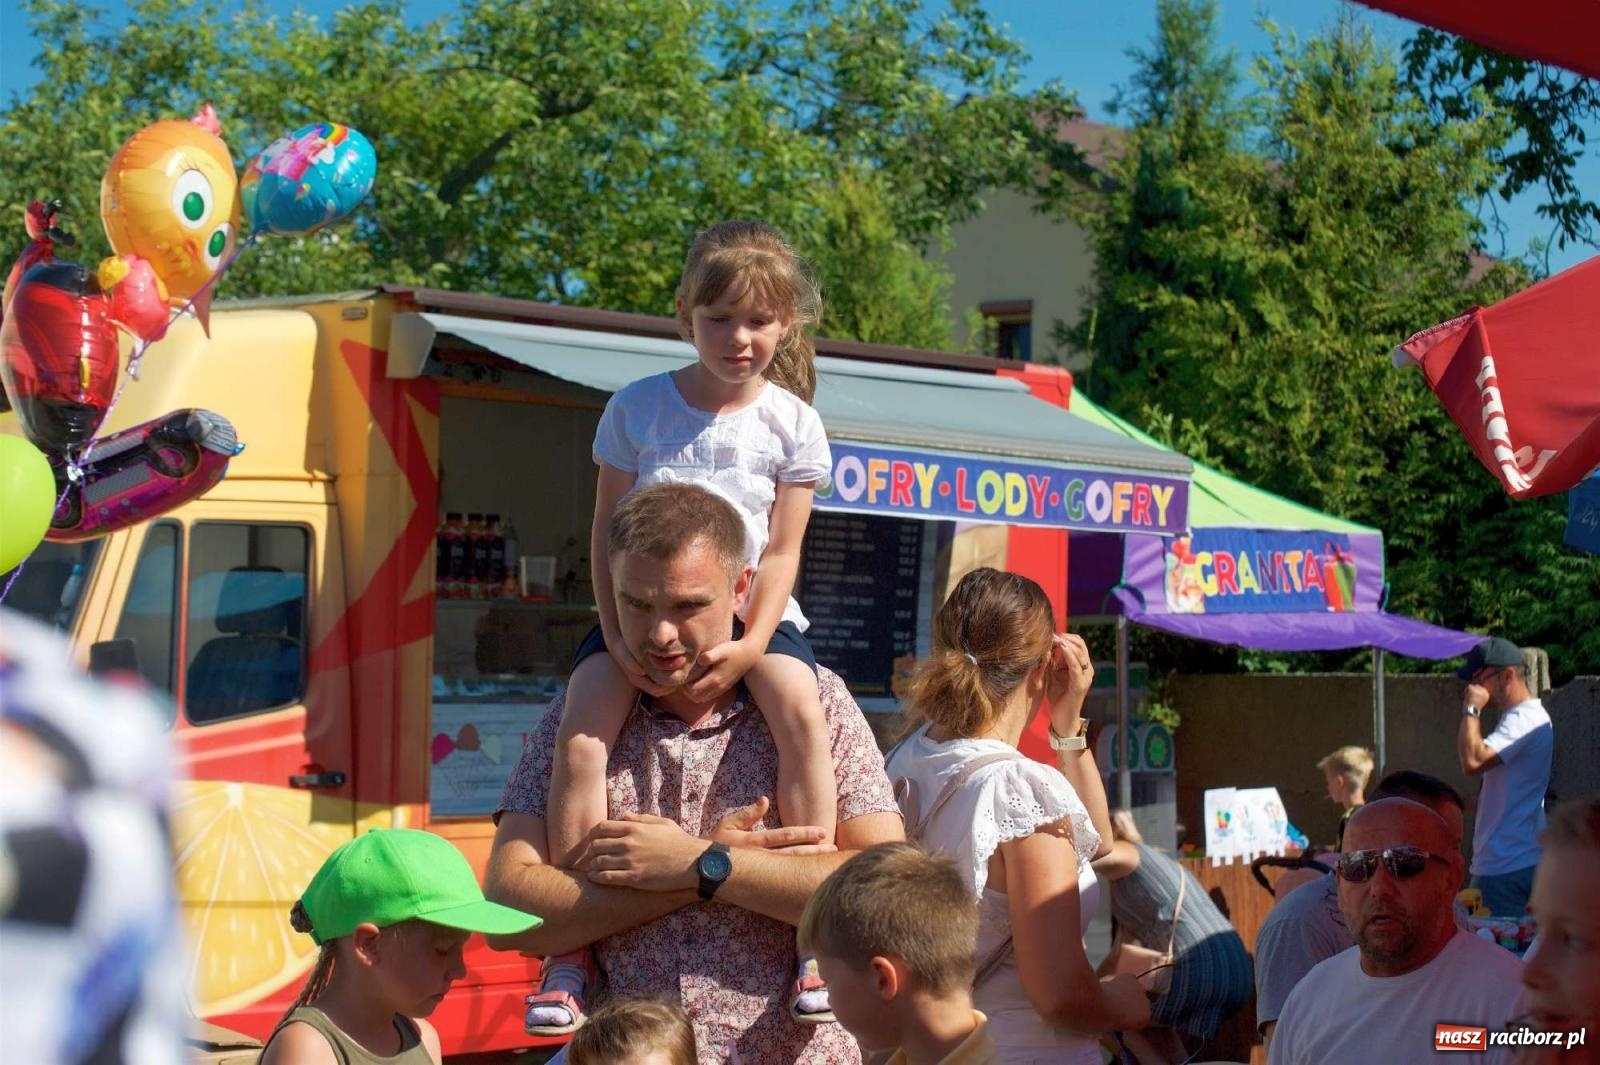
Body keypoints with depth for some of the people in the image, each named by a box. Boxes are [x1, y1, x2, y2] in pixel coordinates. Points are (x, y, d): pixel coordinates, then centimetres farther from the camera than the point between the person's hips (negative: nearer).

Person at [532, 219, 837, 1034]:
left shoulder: (792, 422, 1)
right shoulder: (636, 408, 0)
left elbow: (781, 549, -3)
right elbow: (606, 535, 1)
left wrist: (752, 642, -19)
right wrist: (619, 638, -14)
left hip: (749, 611, 0)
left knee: (800, 708, -30)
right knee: (581, 734, -24)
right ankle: (571, 947, -16)